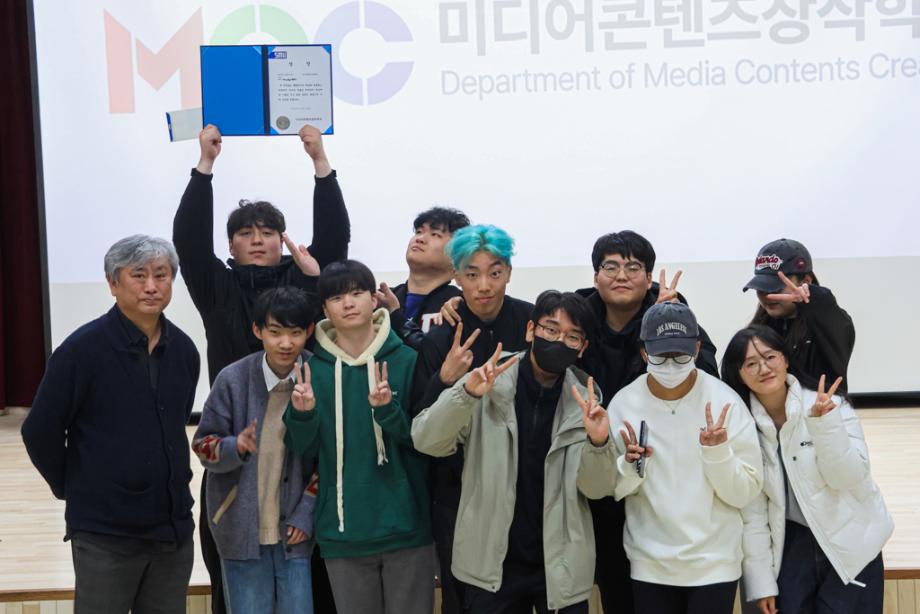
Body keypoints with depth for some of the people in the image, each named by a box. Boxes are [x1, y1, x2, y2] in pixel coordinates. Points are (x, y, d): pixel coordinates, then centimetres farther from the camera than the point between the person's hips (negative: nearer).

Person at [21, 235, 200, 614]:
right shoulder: (83, 349, -12)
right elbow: (40, 432, -6)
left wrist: (168, 482, 13)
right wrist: (72, 489, 2)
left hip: (175, 527, 5)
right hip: (104, 533, -5)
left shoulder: (183, 349, 3)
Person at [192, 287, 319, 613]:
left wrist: (306, 513, -4)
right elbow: (203, 446, -1)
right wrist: (235, 447, -22)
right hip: (241, 530, -1)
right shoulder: (233, 379, -10)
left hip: (294, 530, 1)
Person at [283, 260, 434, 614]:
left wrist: (387, 411, -20)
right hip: (343, 533, 2)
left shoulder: (407, 360, -3)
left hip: (406, 529, -1)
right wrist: (302, 414, -14)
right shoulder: (314, 369, 3)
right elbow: (304, 449, 5)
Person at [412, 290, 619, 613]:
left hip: (562, 567, 1)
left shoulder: (585, 399, -2)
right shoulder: (490, 385, -6)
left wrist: (597, 442, -22)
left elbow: (597, 488, -3)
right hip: (490, 565, -1)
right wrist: (467, 393, -27)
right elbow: (427, 441, -11)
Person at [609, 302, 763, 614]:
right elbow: (608, 489, 1)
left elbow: (745, 493, -8)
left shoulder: (725, 401, -10)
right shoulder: (624, 404, -5)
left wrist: (718, 453, -23)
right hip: (650, 565, 1)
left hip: (714, 563, -1)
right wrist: (629, 468, -17)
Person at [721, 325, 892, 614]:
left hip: (851, 548, -2)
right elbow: (752, 510, -3)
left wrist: (824, 422, -31)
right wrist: (761, 581, -4)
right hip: (792, 548, 2)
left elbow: (849, 477, -20)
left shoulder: (832, 406, -12)